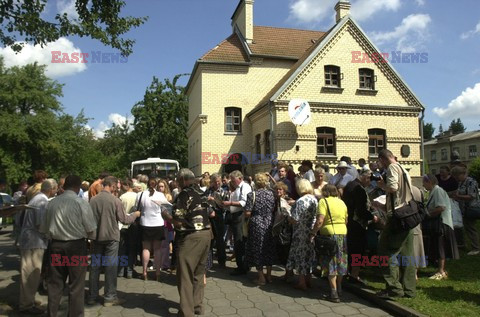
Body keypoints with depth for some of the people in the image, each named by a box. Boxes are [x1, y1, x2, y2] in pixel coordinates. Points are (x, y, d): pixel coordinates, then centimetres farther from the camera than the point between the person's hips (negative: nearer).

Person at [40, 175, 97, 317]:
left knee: (54, 284, 16)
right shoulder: (81, 203, -14)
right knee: (76, 286, 8)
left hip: (56, 245, 4)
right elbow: (90, 230, -11)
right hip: (76, 246, -4)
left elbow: (44, 229, 4)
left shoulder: (52, 203, -2)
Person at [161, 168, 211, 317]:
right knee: (198, 273, 19)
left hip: (191, 237, -8)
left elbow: (178, 222, -19)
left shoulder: (185, 195, -14)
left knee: (185, 275, 3)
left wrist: (166, 215, 0)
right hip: (205, 234, 8)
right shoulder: (201, 193, 9)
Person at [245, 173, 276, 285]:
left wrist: (254, 214, 5)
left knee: (257, 249, 7)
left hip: (257, 225, -4)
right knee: (269, 248, 15)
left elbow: (247, 213, -17)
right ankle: (269, 275, 24)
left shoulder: (252, 195, -14)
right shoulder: (271, 194, -1)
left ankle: (261, 277, 13)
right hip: (269, 224, 5)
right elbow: (273, 209, 6)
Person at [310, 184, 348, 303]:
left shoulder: (324, 201, -7)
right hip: (343, 233, 6)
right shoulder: (342, 202, 12)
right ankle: (338, 290, 27)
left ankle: (334, 294, 2)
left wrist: (313, 233, -11)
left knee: (331, 264, 0)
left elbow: (320, 220, -17)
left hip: (330, 234, -6)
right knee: (340, 263, 15)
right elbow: (346, 220, 12)